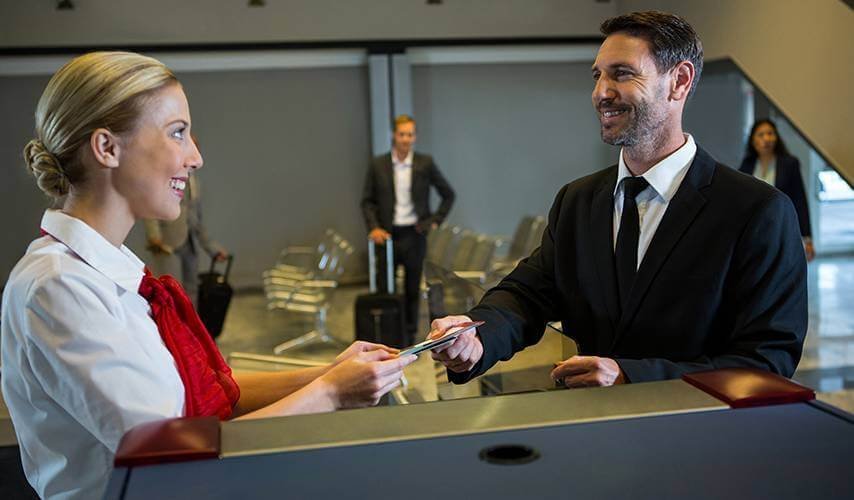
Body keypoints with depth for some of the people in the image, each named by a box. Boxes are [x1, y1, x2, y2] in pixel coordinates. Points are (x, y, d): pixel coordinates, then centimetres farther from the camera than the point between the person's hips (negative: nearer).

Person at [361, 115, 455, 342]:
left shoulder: (425, 163, 0)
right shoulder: (378, 165, 2)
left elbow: (448, 195, 8)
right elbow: (367, 200, 6)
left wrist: (435, 221, 0)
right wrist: (373, 227, -7)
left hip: (414, 234, 0)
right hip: (387, 234, 0)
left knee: (412, 288, 7)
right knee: (383, 287, 1)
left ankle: (408, 335, 18)